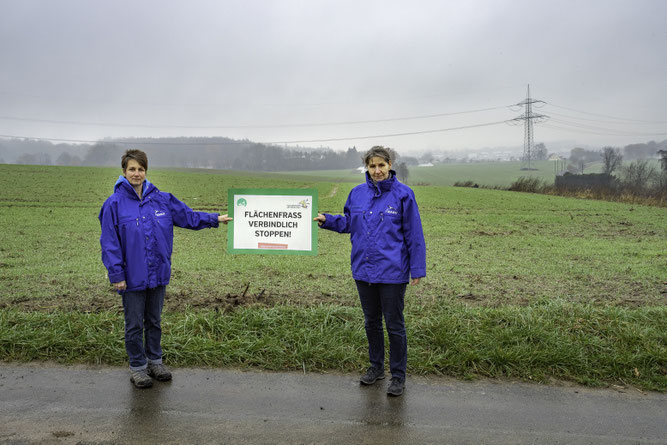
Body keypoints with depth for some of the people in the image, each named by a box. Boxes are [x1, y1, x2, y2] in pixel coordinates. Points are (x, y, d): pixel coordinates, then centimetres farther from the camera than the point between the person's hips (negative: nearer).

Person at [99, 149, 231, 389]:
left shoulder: (161, 199, 3)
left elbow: (187, 215, 13)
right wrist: (116, 275, -12)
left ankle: (155, 361, 32)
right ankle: (137, 366, 24)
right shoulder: (115, 203, -9)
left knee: (154, 321, 17)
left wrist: (215, 219, 9)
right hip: (132, 277, -4)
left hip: (158, 274, 4)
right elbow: (110, 242, -9)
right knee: (135, 324, 9)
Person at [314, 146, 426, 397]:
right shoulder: (357, 193, 4)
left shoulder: (403, 194, -8)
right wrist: (327, 220, 0)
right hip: (363, 270, 5)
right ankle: (376, 367, 35)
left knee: (394, 325, 5)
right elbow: (348, 223, 17)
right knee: (371, 322, 18)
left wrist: (417, 269, -7)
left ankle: (398, 376, 20)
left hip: (392, 272, -5)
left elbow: (414, 235, -6)